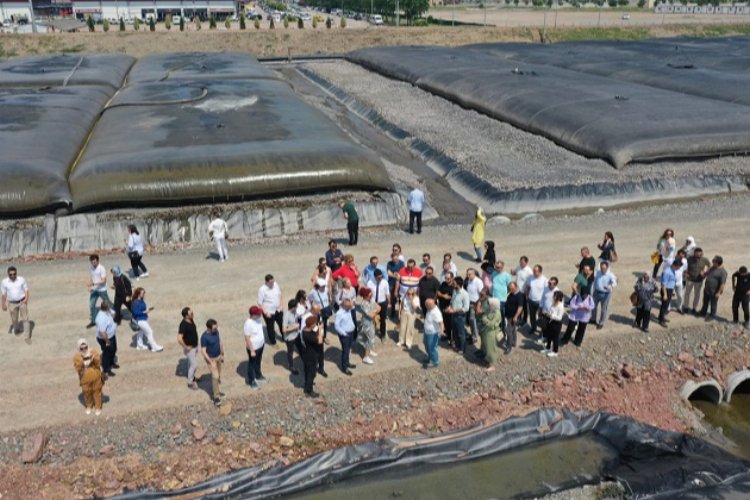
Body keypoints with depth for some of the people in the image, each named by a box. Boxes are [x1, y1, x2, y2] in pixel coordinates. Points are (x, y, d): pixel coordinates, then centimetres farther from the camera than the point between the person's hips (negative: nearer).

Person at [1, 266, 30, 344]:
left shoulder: (21, 279, -9)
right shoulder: (4, 282, -7)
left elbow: (26, 290, -2)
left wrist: (26, 299, -17)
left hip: (22, 302, -1)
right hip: (12, 304, 1)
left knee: (25, 319, -4)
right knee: (14, 319, 16)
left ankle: (28, 337, 0)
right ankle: (15, 329, 50)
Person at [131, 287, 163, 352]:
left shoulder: (141, 300, 0)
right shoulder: (135, 303, -26)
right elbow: (136, 312, -26)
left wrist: (148, 309, -3)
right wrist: (145, 312, -27)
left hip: (143, 319, 9)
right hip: (140, 320, -9)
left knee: (141, 332, 23)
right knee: (149, 332, -2)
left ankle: (140, 345, 41)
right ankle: (155, 347, 7)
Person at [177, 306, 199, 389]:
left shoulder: (191, 320, -2)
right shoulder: (183, 325, -30)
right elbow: (179, 339, -35)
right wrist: (186, 347, -23)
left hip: (195, 346, 8)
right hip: (189, 348, -8)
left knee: (191, 363, 24)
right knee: (194, 365, -2)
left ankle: (191, 377, 41)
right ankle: (190, 383, 12)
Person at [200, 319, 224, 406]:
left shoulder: (216, 331, -8)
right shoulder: (204, 337, -27)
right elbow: (203, 351, -23)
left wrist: (222, 355, 12)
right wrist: (211, 362, -22)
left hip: (218, 356, 7)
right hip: (211, 359, -7)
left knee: (218, 375, 18)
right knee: (215, 376, -10)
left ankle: (216, 391, 37)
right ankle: (216, 396, 2)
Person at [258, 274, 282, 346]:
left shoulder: (276, 284, -7)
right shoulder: (262, 289, -24)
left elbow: (280, 295, 8)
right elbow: (260, 303, -18)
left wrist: (281, 306, 1)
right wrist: (266, 312, -20)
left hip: (278, 310, 5)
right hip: (269, 312, -5)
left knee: (282, 324, 21)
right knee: (270, 327, 14)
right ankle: (273, 342, 34)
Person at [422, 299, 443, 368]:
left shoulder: (436, 312, -33)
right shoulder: (430, 309, -2)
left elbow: (440, 322, -42)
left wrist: (441, 331, -54)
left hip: (433, 334, -10)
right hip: (427, 332, 10)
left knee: (432, 348, 3)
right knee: (427, 347, 26)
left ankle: (434, 362, 20)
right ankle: (430, 358, 46)